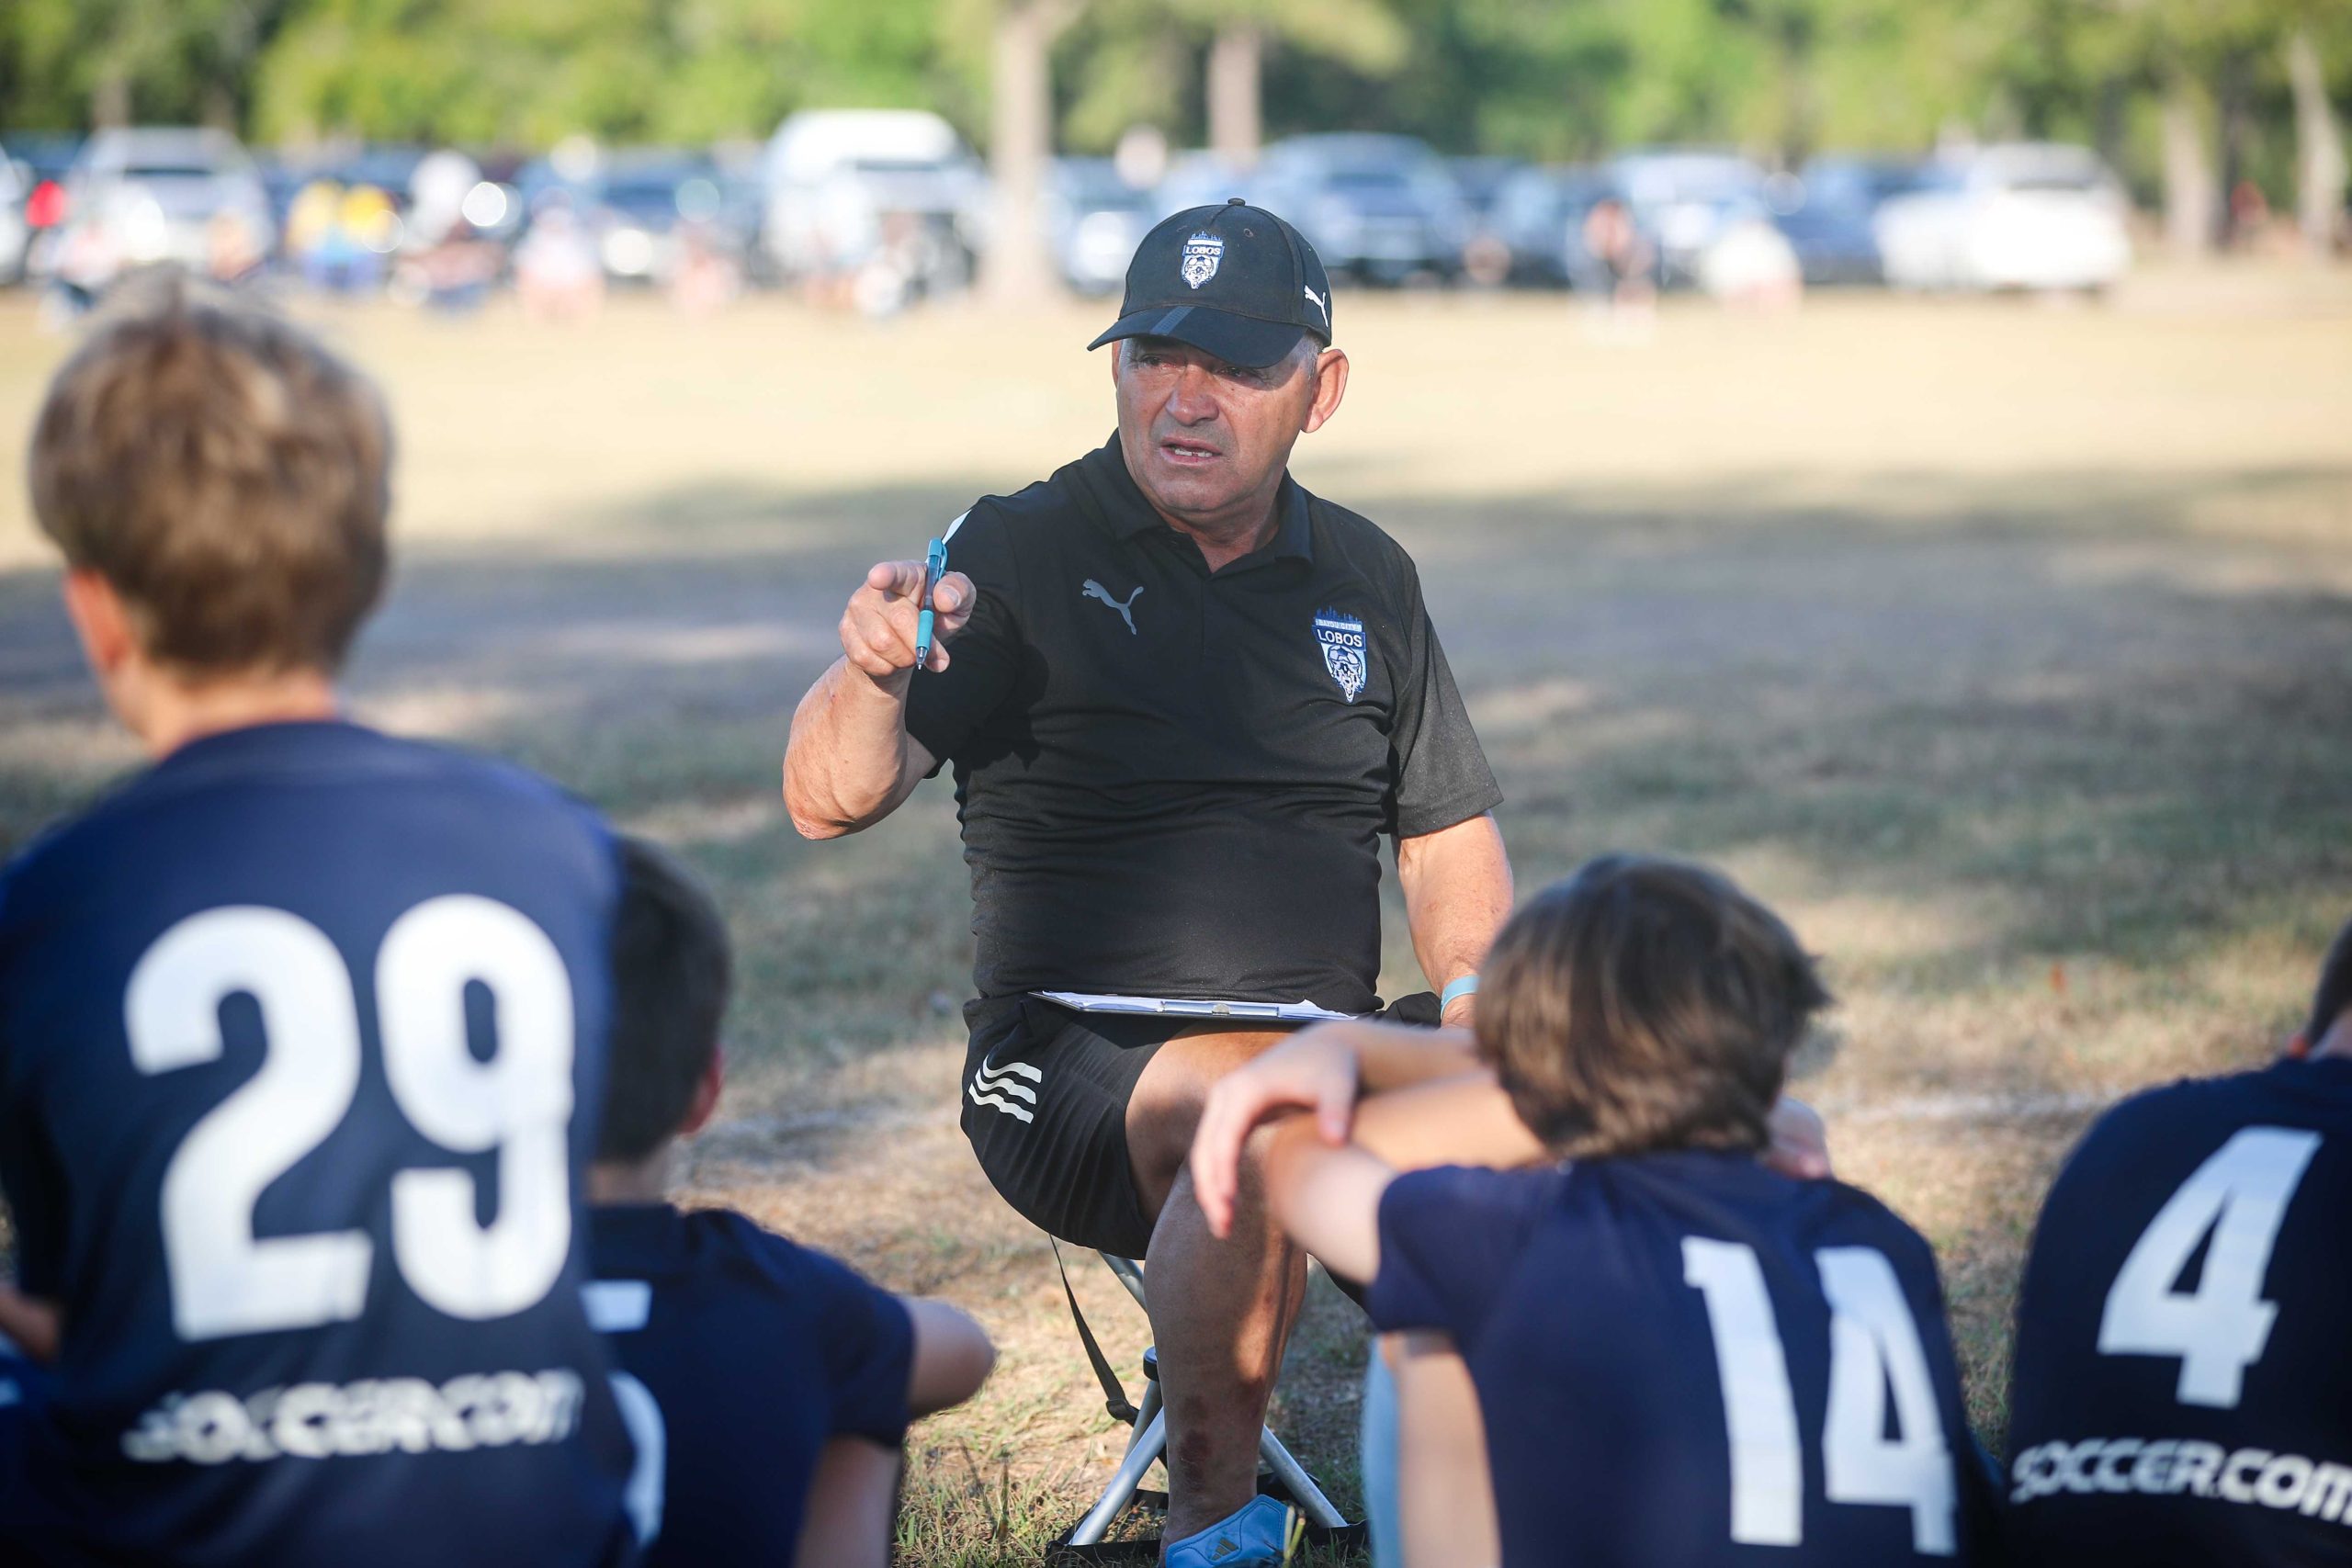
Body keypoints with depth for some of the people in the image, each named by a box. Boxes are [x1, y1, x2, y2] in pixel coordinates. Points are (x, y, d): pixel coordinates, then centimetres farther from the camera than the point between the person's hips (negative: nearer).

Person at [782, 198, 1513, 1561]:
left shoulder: (1368, 579, 14)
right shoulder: (1024, 555, -1)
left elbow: (1450, 832, 22)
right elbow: (831, 800, -12)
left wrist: (1474, 991, 0)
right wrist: (872, 676, -36)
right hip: (1076, 1046, -4)